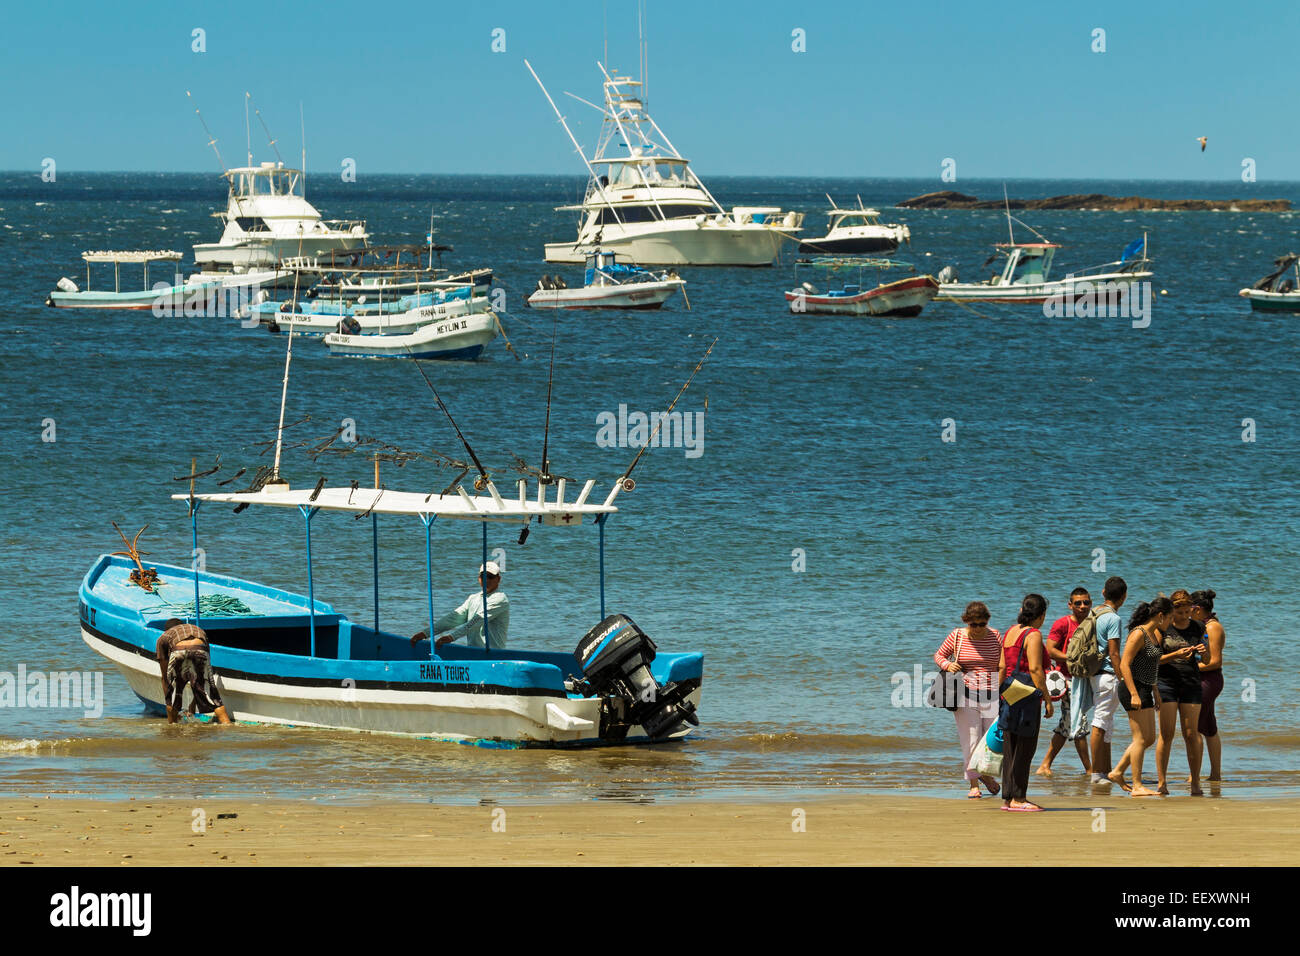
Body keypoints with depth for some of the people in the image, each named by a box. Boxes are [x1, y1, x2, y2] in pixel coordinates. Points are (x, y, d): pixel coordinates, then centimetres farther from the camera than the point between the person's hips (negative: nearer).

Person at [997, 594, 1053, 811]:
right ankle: (1018, 798, -3)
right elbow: (1035, 670, -16)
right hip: (1027, 694, -8)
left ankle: (1008, 797, 14)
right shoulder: (1033, 635, -10)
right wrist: (1048, 699, -12)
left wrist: (1001, 694, 20)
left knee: (1010, 749, 11)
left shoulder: (1010, 632, 13)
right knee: (1025, 747, -3)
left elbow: (1002, 667, 14)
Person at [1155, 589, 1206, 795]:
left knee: (1191, 734, 0)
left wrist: (1203, 650, -8)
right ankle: (1161, 782, -3)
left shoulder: (1198, 628, 8)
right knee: (1166, 734, -7)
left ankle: (1195, 782, 4)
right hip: (1166, 683, -2)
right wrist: (1176, 655, -20)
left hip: (1191, 683, 2)